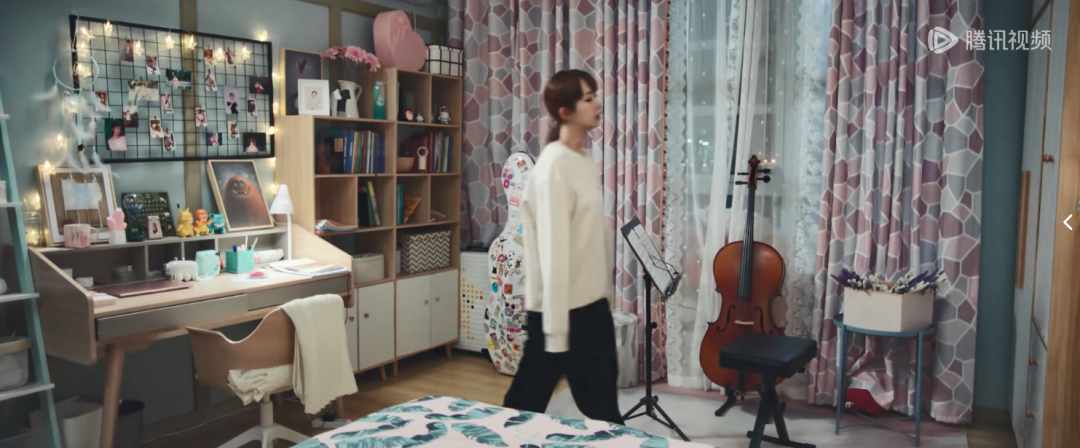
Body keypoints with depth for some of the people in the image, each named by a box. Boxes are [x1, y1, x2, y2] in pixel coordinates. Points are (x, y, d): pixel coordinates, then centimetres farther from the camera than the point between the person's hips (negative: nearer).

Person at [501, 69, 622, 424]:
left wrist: (607, 287, 16)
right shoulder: (555, 166, -19)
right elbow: (553, 250, -22)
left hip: (591, 301, 9)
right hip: (562, 306, -9)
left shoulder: (585, 161, 9)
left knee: (601, 398, 17)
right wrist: (555, 328, -22)